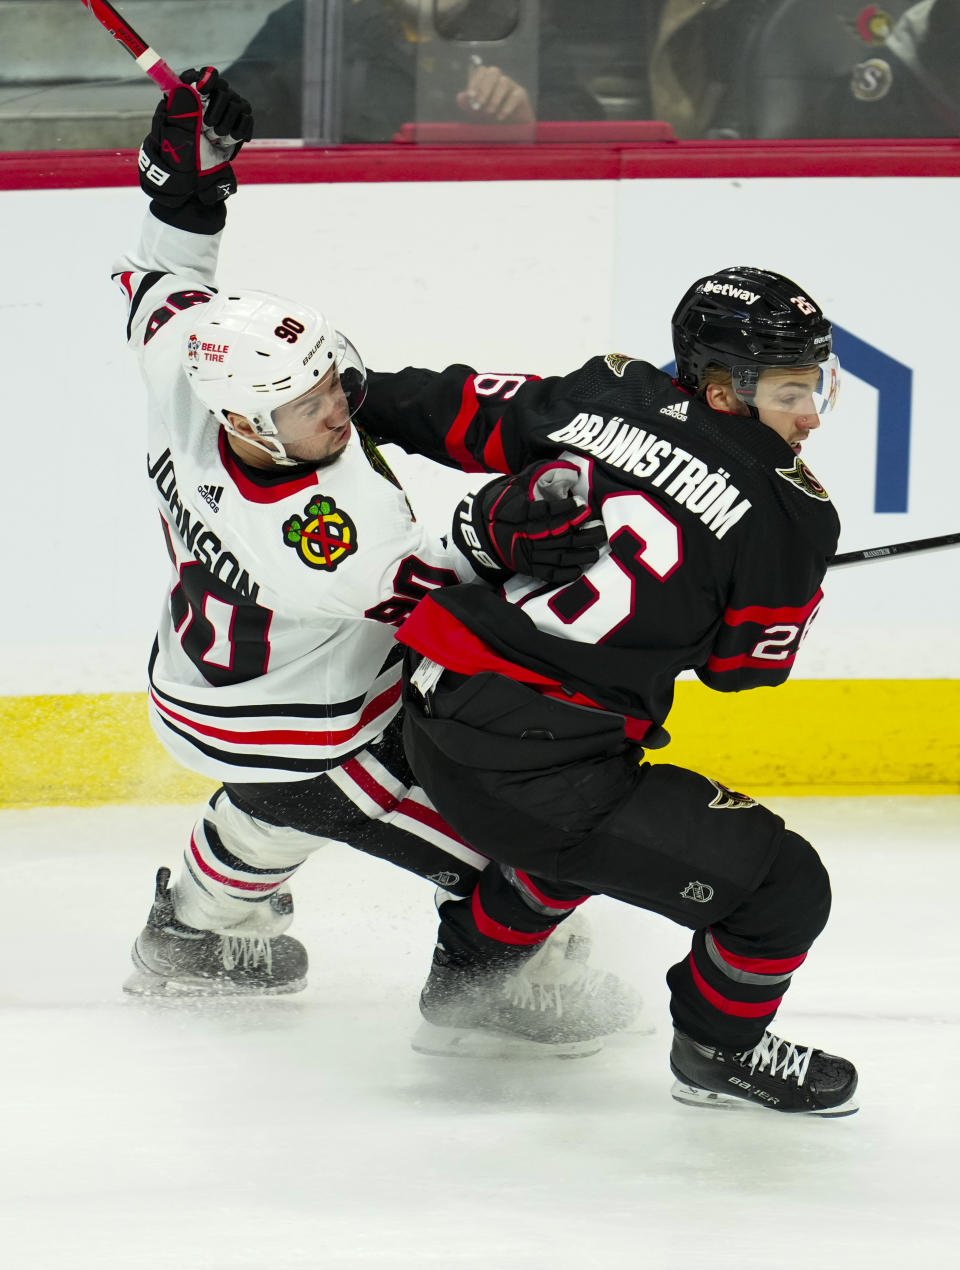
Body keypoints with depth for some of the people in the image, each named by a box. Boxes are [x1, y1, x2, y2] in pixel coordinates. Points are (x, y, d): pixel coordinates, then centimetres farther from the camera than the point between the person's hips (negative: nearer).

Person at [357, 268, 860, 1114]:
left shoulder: (605, 396, 4)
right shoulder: (788, 514, -10)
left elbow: (458, 414, 15)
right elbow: (744, 664, 3)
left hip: (435, 710, 8)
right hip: (537, 770, -8)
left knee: (594, 818, 41)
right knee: (784, 886, 2)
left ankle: (466, 978, 58)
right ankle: (719, 1050, 27)